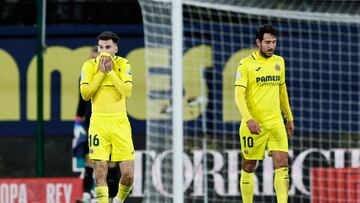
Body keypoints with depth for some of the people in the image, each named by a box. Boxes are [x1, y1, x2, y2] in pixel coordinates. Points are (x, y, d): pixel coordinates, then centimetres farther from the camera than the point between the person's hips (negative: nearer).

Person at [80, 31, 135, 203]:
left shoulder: (123, 65, 3)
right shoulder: (89, 66, 3)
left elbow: (127, 91, -10)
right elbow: (85, 94, -7)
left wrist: (111, 71, -13)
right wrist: (101, 73, -10)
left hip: (120, 122, 1)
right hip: (98, 122, 0)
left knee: (128, 174, -2)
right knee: (100, 170, -10)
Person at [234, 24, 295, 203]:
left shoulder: (279, 62, 10)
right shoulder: (246, 64, -7)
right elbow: (239, 95, -13)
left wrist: (289, 118, 24)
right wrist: (249, 119, -25)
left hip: (275, 123, 4)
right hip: (253, 124, -4)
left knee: (282, 164, -10)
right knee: (249, 167, 4)